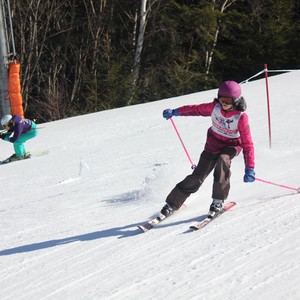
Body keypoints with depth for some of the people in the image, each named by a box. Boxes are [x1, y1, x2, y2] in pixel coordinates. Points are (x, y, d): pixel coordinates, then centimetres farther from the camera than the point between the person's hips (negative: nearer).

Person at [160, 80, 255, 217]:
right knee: (197, 177, -5)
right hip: (213, 143, 3)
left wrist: (250, 169, -30)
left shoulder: (241, 117, -24)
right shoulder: (215, 107, -15)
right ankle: (172, 203, 8)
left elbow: (248, 143, -24)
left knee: (222, 160, -36)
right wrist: (175, 112, 7)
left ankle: (218, 200, -23)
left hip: (231, 146, -3)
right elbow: (196, 109, 4)